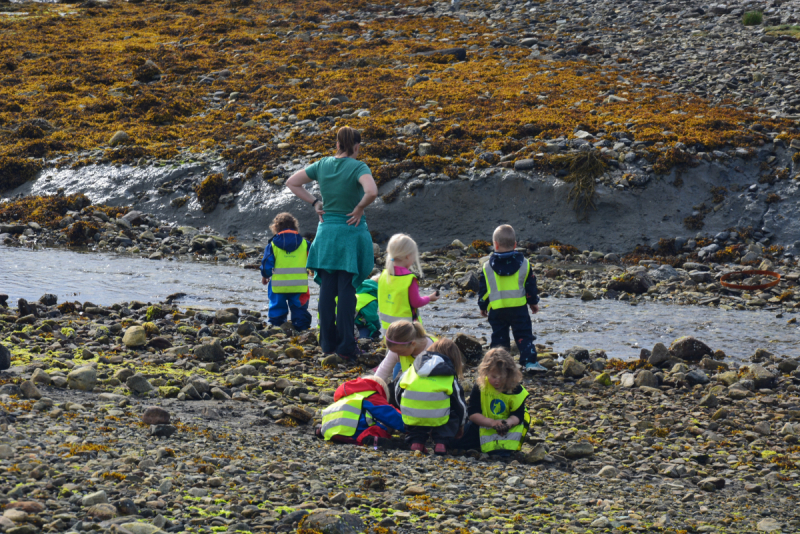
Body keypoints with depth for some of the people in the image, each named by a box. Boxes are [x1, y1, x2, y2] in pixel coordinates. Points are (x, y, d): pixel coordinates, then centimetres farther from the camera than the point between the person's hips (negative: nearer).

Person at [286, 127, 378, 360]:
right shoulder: (358, 168, -12)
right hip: (351, 233, -4)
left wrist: (314, 202, 8)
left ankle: (328, 341, 14)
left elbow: (292, 182, 10)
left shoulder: (322, 165, 3)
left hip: (326, 231, 4)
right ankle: (346, 346, 0)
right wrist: (359, 209, -13)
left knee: (327, 288, 10)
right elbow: (372, 192, -31)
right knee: (346, 289, -1)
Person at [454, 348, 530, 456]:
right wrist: (492, 422, -34)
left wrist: (508, 423, -40)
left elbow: (518, 415, -15)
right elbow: (473, 413, -17)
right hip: (484, 423, 2)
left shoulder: (516, 389, -16)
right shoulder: (480, 386, -17)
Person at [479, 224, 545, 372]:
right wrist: (533, 302, 19)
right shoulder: (524, 264, 0)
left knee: (499, 337, 9)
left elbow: (483, 290, 3)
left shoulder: (487, 267, -1)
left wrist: (483, 306, 16)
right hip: (519, 308, 0)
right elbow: (531, 286, 6)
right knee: (524, 335, 4)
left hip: (496, 309, 0)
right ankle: (530, 361, -5)